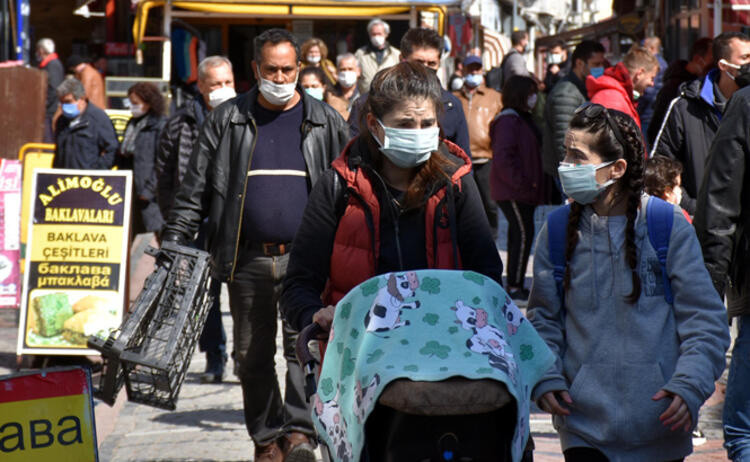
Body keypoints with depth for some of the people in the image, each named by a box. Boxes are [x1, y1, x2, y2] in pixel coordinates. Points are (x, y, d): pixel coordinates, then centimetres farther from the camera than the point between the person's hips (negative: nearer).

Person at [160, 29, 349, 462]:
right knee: (253, 353, 6)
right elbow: (195, 188, 8)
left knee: (304, 343, -13)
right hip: (248, 260, 1)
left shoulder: (325, 121, 7)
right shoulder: (227, 120, 7)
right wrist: (174, 244, 2)